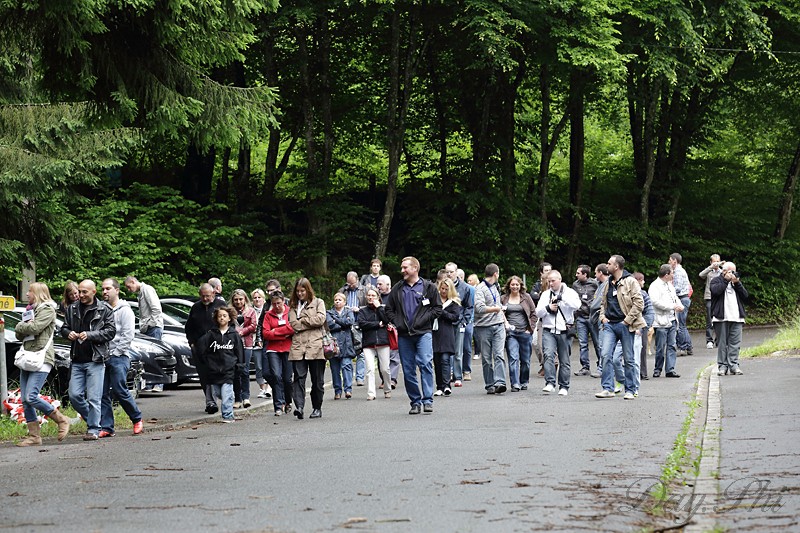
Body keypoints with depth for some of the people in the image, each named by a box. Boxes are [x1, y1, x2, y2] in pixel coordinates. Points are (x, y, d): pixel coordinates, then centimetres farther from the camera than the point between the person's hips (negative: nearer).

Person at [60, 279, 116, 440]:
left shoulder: (104, 309, 0)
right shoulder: (72, 309, 12)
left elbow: (111, 331, -5)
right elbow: (64, 328, 20)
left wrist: (90, 335, -16)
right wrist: (68, 333, -4)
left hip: (95, 360, -5)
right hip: (77, 360, 5)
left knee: (94, 398, -6)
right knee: (74, 395, 1)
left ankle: (93, 430, 1)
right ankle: (92, 419, 21)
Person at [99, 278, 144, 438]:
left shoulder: (124, 310, -2)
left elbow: (128, 335, -9)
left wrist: (115, 352, -12)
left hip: (119, 357, -6)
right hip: (103, 357, 6)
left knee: (120, 391, -10)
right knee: (102, 393, 1)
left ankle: (137, 419, 9)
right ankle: (106, 427, 4)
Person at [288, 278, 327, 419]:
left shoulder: (318, 302, 11)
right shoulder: (293, 306, 17)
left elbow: (320, 319, -5)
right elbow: (293, 325, 3)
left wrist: (302, 320, 0)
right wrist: (310, 322, -2)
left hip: (315, 346, -1)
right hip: (298, 347, 1)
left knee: (317, 380, 5)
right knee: (299, 377, -13)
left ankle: (317, 408, 15)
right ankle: (299, 406, -23)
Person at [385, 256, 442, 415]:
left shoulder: (429, 287, 4)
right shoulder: (397, 289, 13)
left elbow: (437, 308, 3)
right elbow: (389, 310, 18)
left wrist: (423, 319, -8)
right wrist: (397, 322, 2)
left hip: (423, 333, -4)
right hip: (404, 335, 4)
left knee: (426, 364, -17)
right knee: (408, 370, 4)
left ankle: (428, 400, -15)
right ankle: (415, 402, 13)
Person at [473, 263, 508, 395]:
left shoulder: (495, 287, 16)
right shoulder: (480, 289, -9)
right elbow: (479, 308, -22)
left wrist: (504, 319, 22)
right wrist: (495, 309, -10)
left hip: (498, 326, 5)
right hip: (484, 328, -5)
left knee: (499, 355, -11)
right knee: (486, 358, 3)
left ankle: (499, 382, -20)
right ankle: (489, 385, 9)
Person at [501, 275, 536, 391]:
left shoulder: (526, 297, 7)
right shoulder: (503, 299, 7)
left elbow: (534, 315, 7)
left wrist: (530, 328, -2)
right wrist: (503, 327, -3)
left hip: (525, 332, 1)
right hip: (510, 333, -1)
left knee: (525, 360, 6)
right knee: (513, 358, -13)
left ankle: (524, 382, 21)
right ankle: (515, 384, -15)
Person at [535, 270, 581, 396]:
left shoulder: (569, 292, 5)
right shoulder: (545, 294, 15)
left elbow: (577, 305, -15)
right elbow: (538, 312, 12)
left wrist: (562, 297, -20)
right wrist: (548, 308, -7)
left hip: (564, 331, -1)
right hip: (549, 331, 2)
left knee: (564, 361, 4)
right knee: (548, 355, -18)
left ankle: (564, 386, 13)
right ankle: (550, 383, -22)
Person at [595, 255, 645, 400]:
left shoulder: (630, 282, -6)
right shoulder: (609, 284, 15)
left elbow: (639, 303, -11)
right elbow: (603, 303, 27)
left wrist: (627, 320, -13)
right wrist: (603, 316, 9)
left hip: (625, 325, -5)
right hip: (610, 324, 6)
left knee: (628, 359, 2)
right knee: (606, 355, -8)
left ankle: (630, 390, 11)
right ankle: (608, 388, -7)